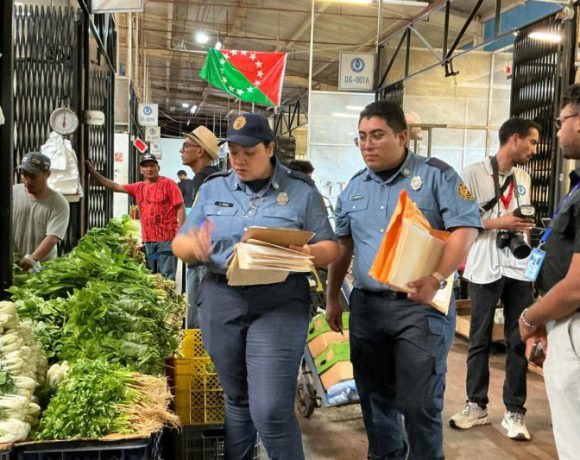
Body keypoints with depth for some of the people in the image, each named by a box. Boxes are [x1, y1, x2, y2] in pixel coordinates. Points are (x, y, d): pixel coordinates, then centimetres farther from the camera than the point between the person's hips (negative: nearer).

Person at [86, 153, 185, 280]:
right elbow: (115, 187, 20)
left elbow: (180, 208, -7)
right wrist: (94, 172, 18)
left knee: (167, 277, -7)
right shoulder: (138, 188, 13)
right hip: (148, 240, 6)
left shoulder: (168, 184, -3)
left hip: (167, 239, -6)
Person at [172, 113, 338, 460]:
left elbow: (330, 248, 3)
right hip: (221, 302, 3)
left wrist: (308, 253, -20)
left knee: (272, 410, -9)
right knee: (236, 401, 16)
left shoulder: (302, 190, 2)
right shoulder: (213, 188, 10)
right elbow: (180, 244, 9)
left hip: (280, 305, -3)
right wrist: (194, 247, -15)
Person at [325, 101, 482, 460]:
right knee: (375, 396, 16)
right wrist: (333, 299, 15)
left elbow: (466, 229, -13)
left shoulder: (436, 175, -5)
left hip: (421, 306, -5)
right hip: (366, 305, 6)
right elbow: (343, 245, 18)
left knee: (419, 402, -2)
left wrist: (436, 279, -25)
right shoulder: (355, 186, 12)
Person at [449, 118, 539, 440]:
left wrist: (532, 259, 10)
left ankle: (514, 411, 15)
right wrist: (498, 223, -16)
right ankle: (477, 405, 19)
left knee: (519, 341, 6)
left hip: (519, 269, 5)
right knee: (480, 340, 6)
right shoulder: (474, 174, -4)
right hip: (485, 269, -4)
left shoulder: (524, 178, 15)